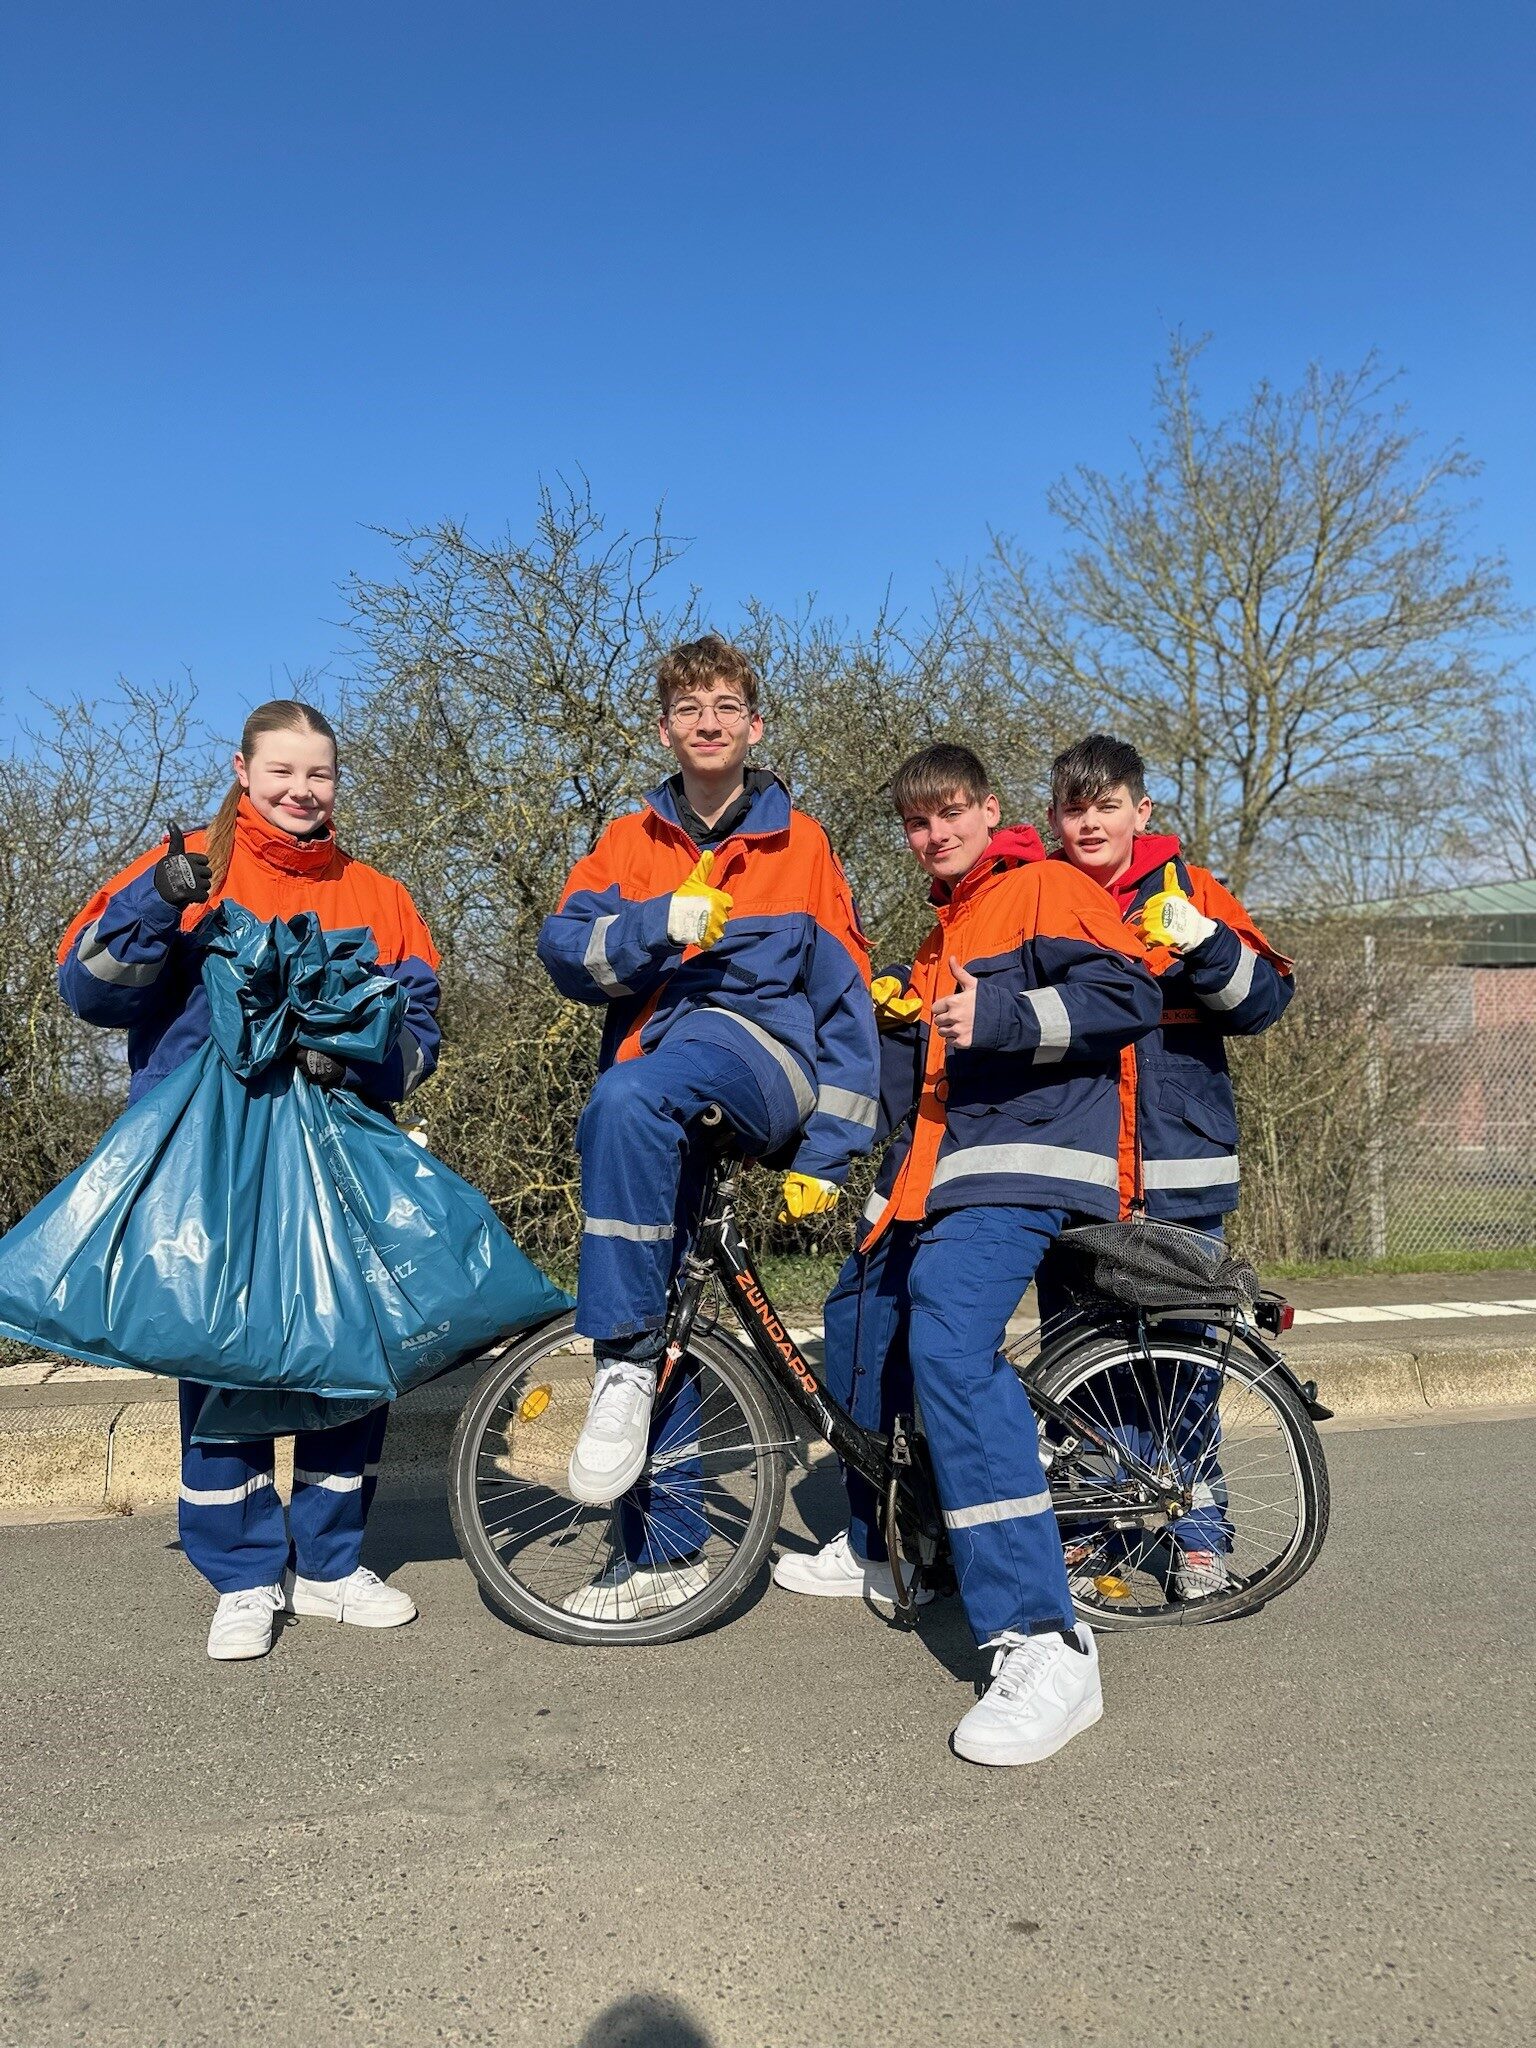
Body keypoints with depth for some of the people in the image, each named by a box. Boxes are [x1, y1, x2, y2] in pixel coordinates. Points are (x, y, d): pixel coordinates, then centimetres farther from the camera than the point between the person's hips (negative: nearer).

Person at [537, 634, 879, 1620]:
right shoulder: (631, 844, 15)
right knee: (661, 1320, 1)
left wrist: (826, 1151, -1)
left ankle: (624, 1364, -25)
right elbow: (566, 948, -1)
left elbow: (846, 1000, 5)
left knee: (629, 1100, -36)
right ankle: (665, 1549, 13)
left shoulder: (800, 843, 8)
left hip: (760, 1048, -3)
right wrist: (662, 922, -20)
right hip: (654, 1083, 4)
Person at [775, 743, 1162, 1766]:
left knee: (949, 1343, -30)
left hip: (1021, 1161, -10)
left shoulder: (1046, 887, -1)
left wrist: (1000, 1016, -24)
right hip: (935, 1167, 10)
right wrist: (903, 1016, 15)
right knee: (859, 1325, 17)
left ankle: (1044, 1643, -30)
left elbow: (1129, 995, -14)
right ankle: (879, 1542, 37)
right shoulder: (945, 930, 27)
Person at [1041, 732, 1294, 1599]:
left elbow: (1266, 999, -3)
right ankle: (1094, 1523, 23)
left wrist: (1203, 944, -20)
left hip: (1177, 1176, -2)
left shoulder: (1185, 889, 3)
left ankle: (1198, 1530, 19)